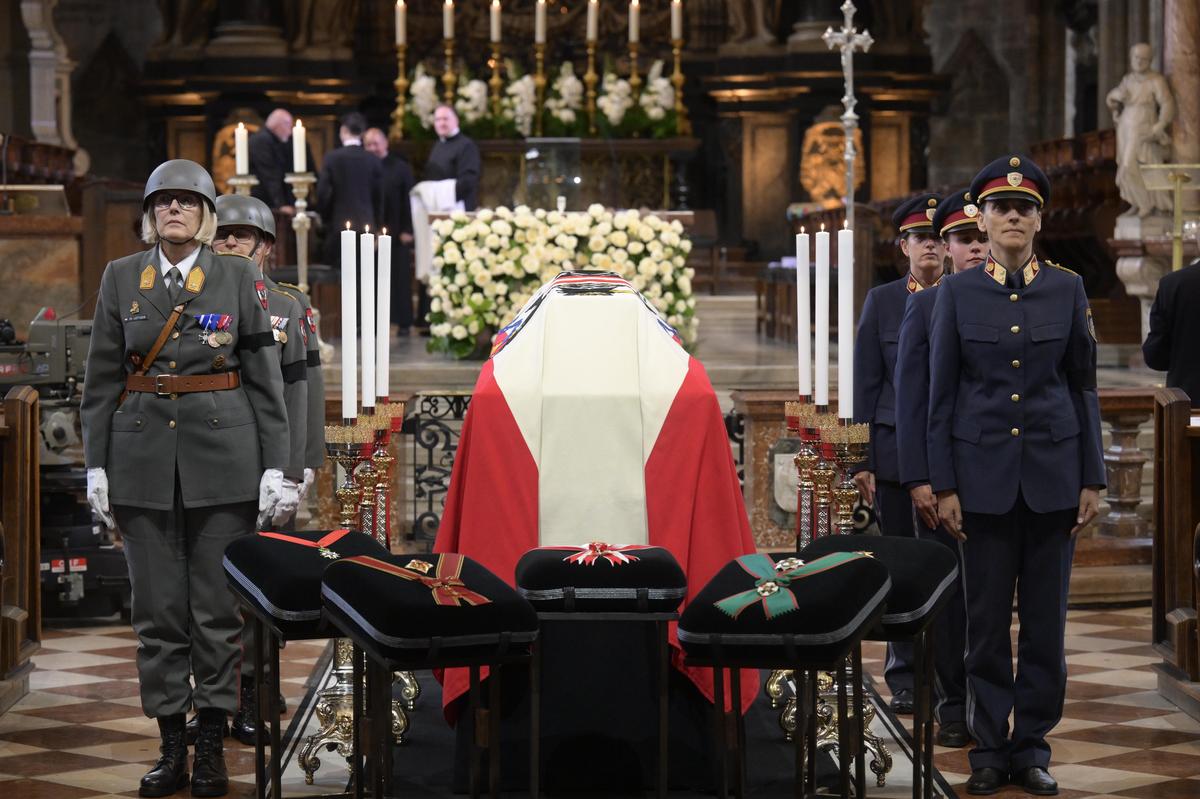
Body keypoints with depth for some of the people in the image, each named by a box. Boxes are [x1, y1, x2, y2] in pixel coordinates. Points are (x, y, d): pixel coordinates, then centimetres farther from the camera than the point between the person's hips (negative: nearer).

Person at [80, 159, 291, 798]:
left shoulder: (236, 277, 3)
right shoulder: (121, 278, 7)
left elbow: (264, 378, 3)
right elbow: (101, 379, 8)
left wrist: (274, 464, -2)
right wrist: (96, 464, 2)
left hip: (222, 457, -1)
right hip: (143, 456, 2)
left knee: (217, 607, 1)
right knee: (157, 608, 3)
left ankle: (212, 747, 10)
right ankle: (171, 748, 12)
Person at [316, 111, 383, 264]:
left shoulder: (332, 158, -5)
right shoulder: (373, 160, 1)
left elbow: (322, 194, -4)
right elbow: (379, 197, 5)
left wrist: (326, 219, 11)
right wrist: (376, 226, 15)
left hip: (339, 225, -2)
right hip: (366, 224, 2)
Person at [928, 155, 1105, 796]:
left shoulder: (1067, 290, 4)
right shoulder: (957, 293, 1)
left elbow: (1083, 387, 6)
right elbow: (941, 394, 2)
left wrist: (1092, 480, 2)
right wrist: (943, 485, -3)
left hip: (1052, 472, 1)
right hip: (983, 473, -1)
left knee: (1045, 615, 4)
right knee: (986, 617, 3)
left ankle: (1032, 747, 14)